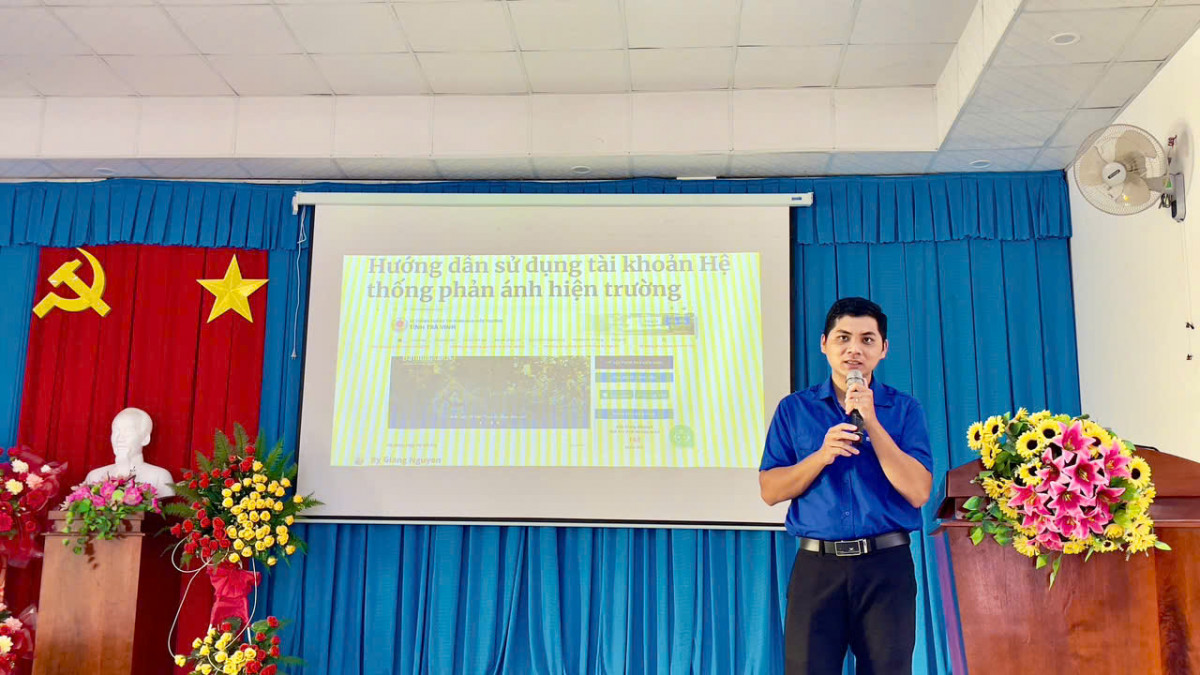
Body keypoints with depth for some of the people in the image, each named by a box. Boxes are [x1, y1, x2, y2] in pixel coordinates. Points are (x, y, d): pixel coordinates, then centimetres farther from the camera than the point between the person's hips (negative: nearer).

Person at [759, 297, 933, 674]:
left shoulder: (905, 409, 3)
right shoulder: (794, 408, 6)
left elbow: (918, 492, -8)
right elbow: (770, 491, 1)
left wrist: (871, 421, -13)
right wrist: (821, 455, -14)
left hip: (886, 566, 0)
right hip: (817, 565, 0)